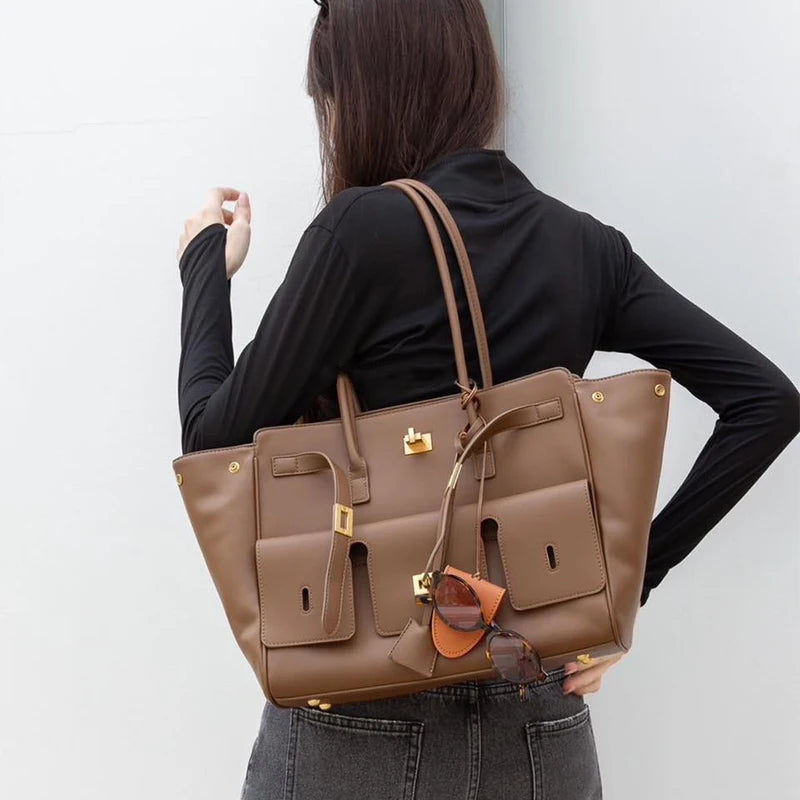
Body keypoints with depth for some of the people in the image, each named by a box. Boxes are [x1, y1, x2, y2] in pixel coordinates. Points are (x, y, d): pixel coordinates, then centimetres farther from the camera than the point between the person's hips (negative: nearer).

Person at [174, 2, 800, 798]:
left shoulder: (364, 230, -15)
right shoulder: (582, 245, 1)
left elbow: (219, 444, -10)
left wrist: (206, 268, 4)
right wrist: (634, 573, -1)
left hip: (362, 709, -4)